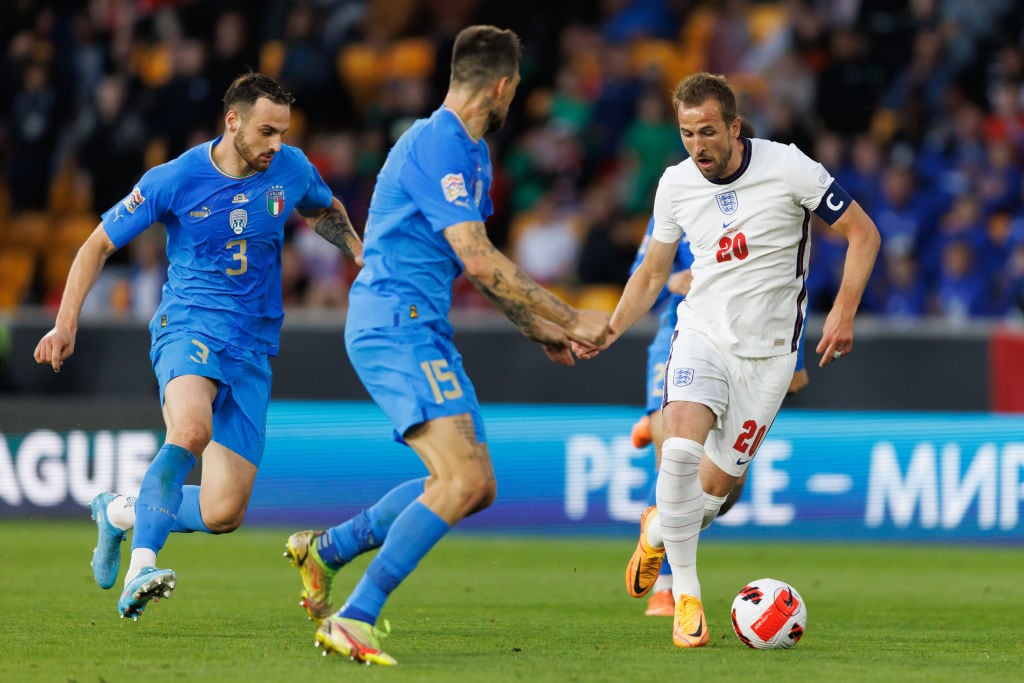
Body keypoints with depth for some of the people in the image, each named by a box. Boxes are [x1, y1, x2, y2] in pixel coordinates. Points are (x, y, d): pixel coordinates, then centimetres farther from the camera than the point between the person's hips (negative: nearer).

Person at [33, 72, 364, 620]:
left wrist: (360, 252, 8)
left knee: (222, 515, -3)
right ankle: (141, 568, -35)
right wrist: (67, 322, -6)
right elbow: (99, 245, 3)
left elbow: (325, 211, 27)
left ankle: (122, 512, 25)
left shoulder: (291, 169, 3)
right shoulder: (173, 180, -8)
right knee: (191, 429, -39)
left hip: (253, 348, 4)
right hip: (189, 327, -4)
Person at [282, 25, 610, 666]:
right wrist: (569, 318, -16)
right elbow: (478, 258, -20)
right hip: (394, 324, -10)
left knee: (476, 486, 8)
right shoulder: (436, 145, -15)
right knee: (463, 479, -22)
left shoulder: (472, 151, 18)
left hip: (424, 330, 10)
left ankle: (326, 548, 18)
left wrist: (536, 326, 25)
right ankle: (355, 620, -22)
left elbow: (477, 261, 29)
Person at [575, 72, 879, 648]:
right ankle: (686, 593, -11)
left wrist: (844, 312, -16)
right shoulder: (676, 185, -1)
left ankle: (659, 531, 36)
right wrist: (609, 333, -1)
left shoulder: (788, 168, -13)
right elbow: (652, 273, 12)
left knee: (716, 486, 0)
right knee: (681, 450, -25)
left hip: (768, 351, -1)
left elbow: (863, 233, -6)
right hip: (703, 334, 1)